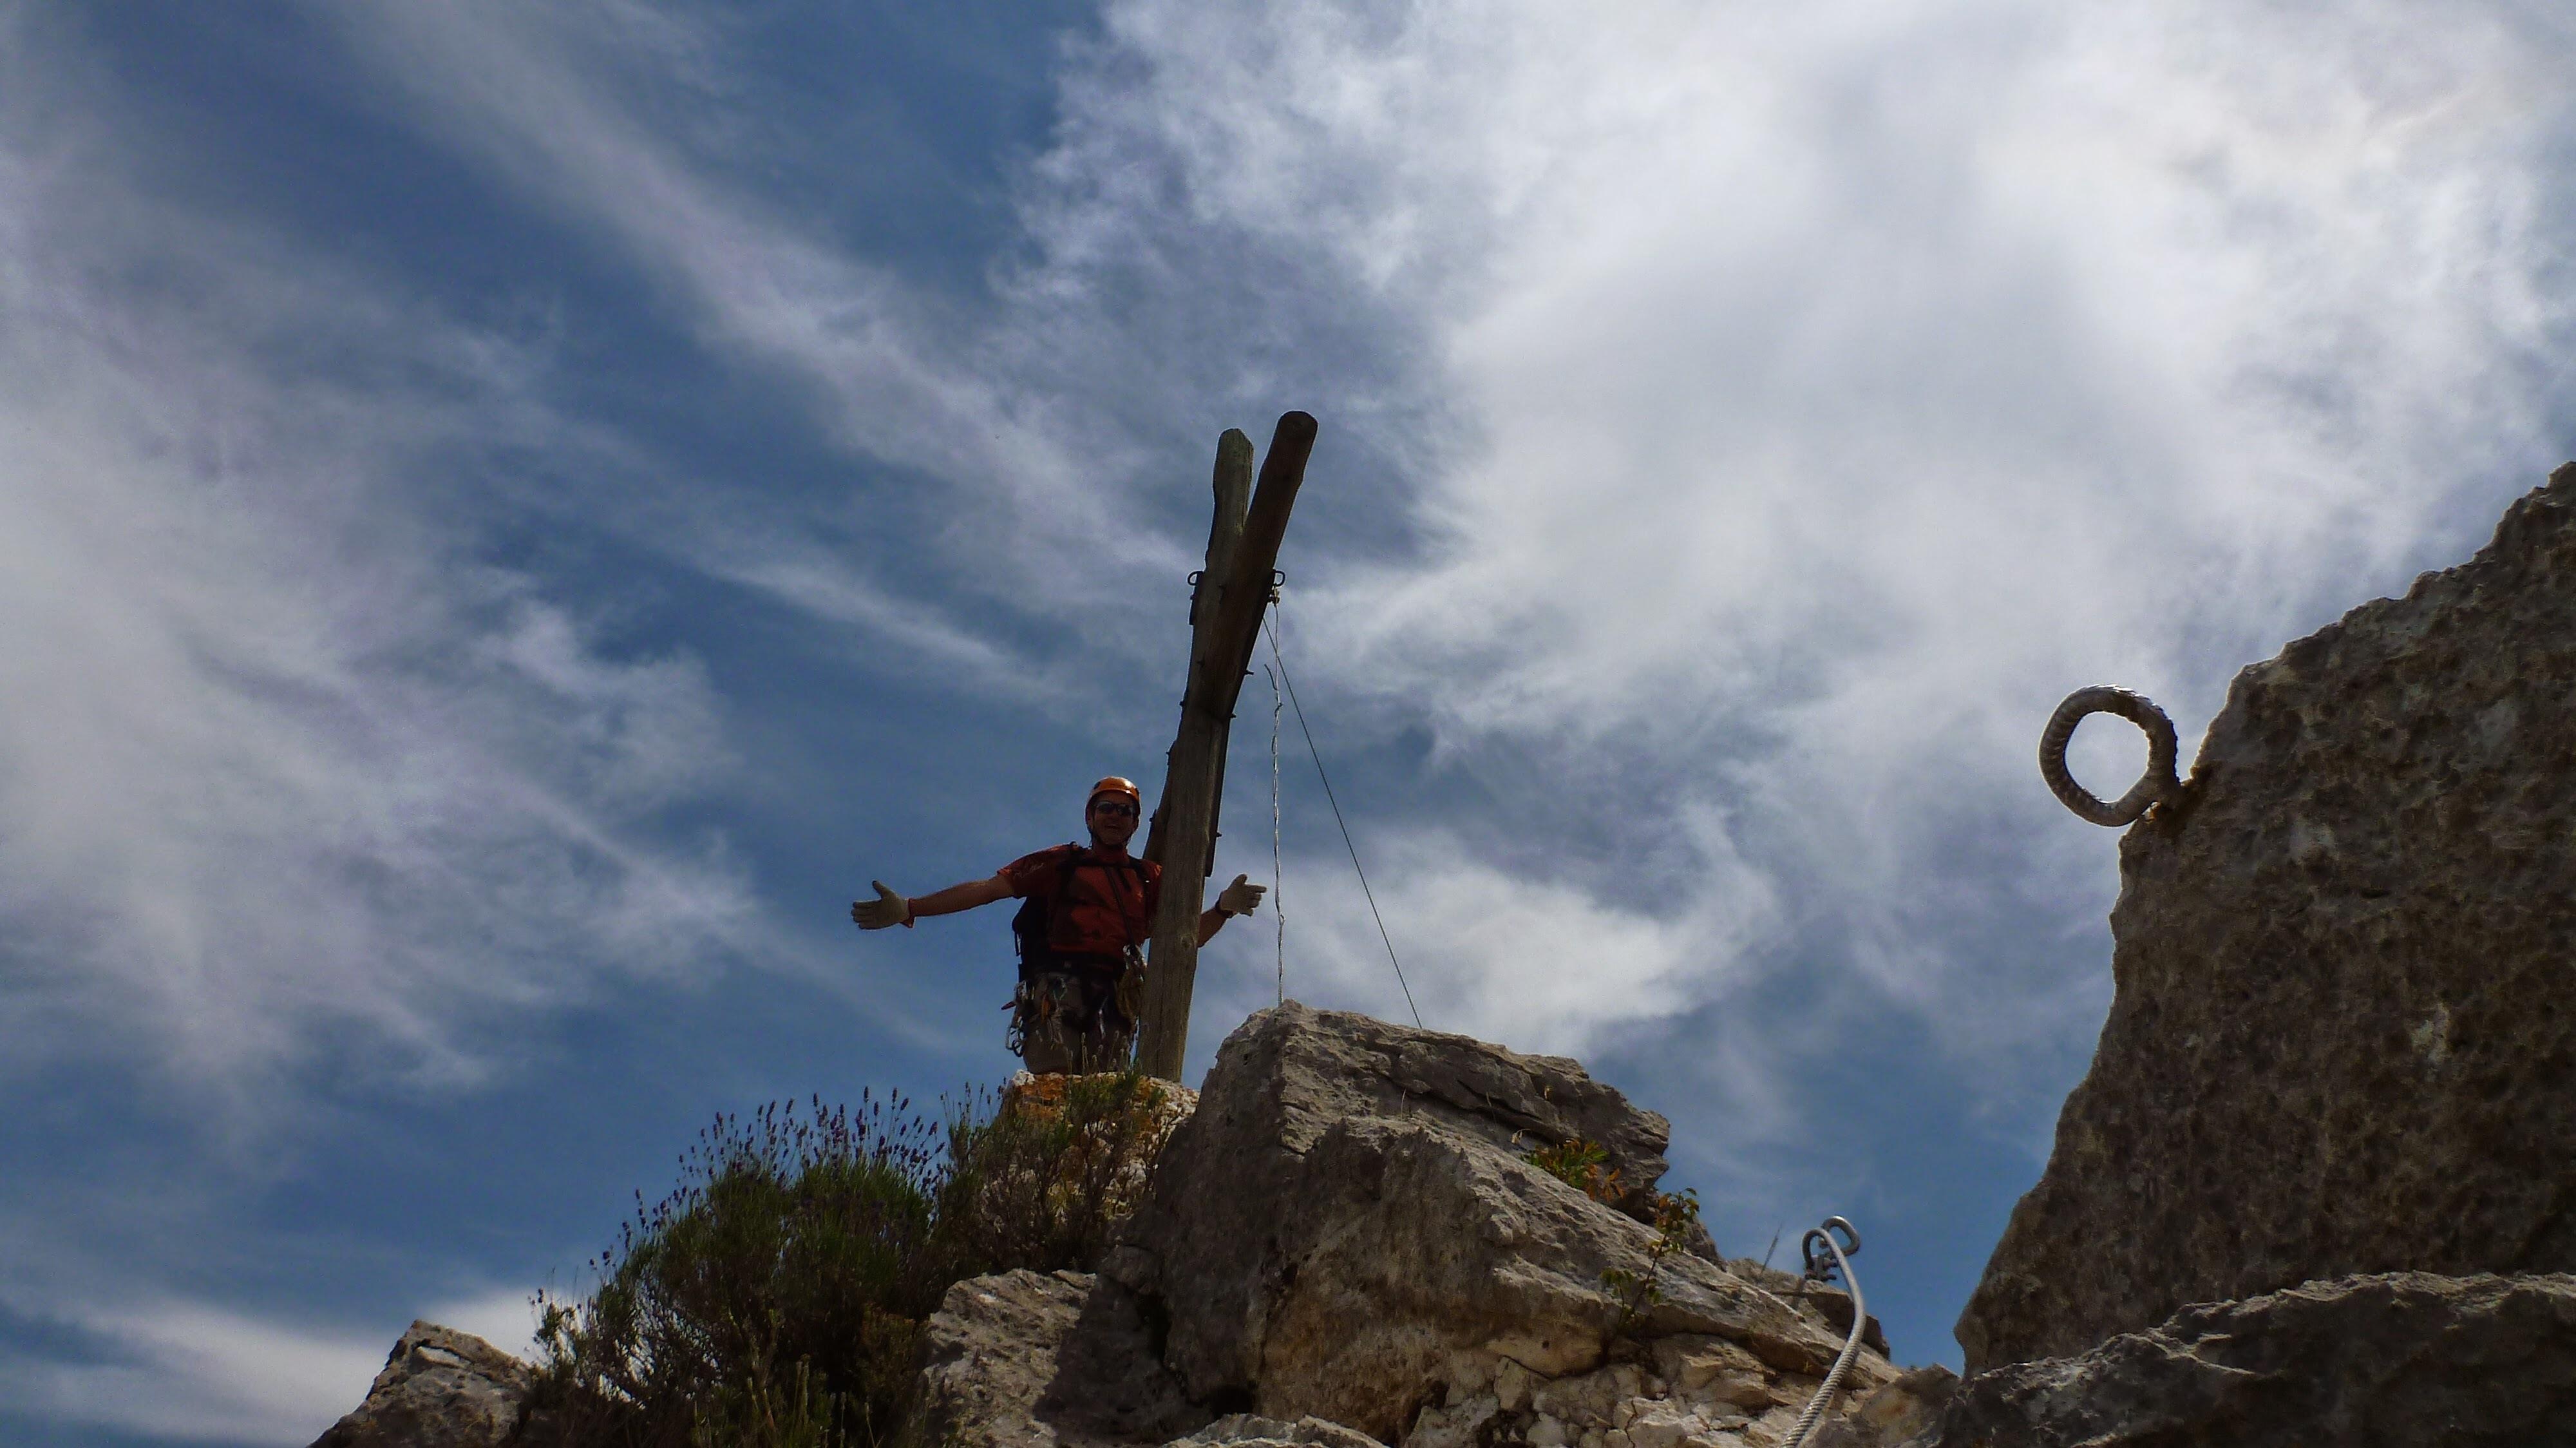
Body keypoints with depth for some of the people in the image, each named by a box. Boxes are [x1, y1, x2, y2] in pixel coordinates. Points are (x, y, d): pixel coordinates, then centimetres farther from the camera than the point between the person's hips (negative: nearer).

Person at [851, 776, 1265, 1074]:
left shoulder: (1149, 878, 26)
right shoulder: (1061, 864, 20)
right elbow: (988, 888, 13)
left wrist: (1222, 909, -2)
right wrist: (909, 909, 6)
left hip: (1114, 997, 2)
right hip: (1059, 986, -2)